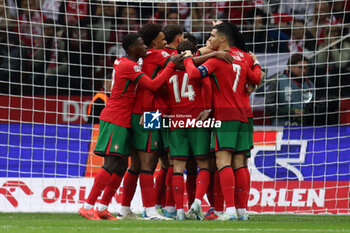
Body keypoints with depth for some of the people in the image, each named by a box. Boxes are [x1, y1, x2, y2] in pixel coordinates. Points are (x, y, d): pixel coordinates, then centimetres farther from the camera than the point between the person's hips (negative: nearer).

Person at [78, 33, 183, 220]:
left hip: (121, 122, 10)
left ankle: (102, 208, 10)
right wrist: (171, 65, -15)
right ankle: (87, 206, -15)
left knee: (121, 167, 8)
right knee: (112, 165, -14)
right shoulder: (129, 66, -15)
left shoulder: (121, 63, 15)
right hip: (115, 120, -10)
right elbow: (153, 85, -22)